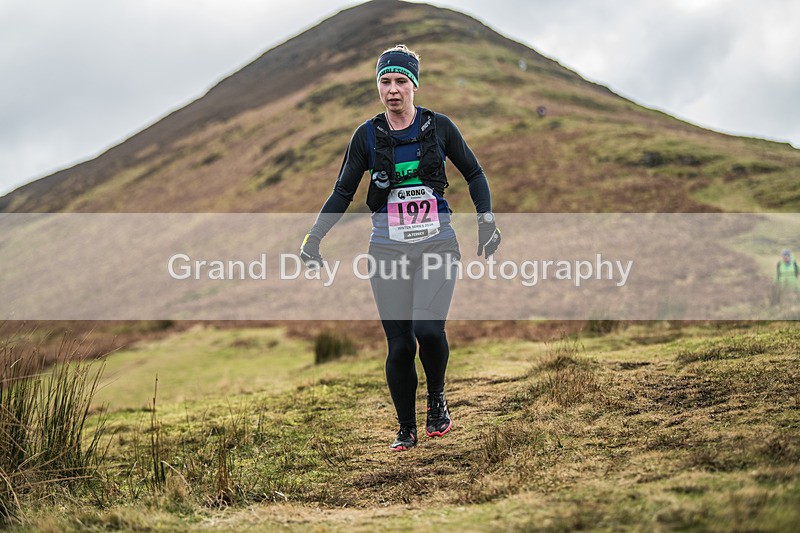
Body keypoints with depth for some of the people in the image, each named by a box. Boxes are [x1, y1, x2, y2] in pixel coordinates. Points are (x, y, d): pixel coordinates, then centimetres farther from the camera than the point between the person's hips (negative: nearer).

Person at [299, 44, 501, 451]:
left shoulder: (438, 127, 1)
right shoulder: (368, 135, 2)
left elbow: (473, 173, 12)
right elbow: (343, 192, 9)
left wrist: (486, 218, 1)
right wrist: (315, 236, 0)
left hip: (437, 245, -1)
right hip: (388, 250, 1)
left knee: (428, 329, -21)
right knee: (399, 344, -3)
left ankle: (437, 398, 8)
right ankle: (406, 429, 15)